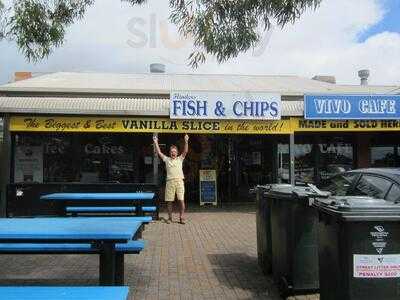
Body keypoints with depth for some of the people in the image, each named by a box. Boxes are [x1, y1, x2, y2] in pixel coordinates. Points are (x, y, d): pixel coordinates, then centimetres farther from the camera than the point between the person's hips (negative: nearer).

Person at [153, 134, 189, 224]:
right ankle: (170, 217, 16)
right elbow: (159, 152, 11)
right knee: (169, 201, 4)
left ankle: (181, 217, 1)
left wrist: (186, 142, -8)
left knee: (181, 200, -7)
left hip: (179, 181, -1)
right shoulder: (166, 159, 15)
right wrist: (156, 142, 6)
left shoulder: (180, 159, 14)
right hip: (170, 182, 1)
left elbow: (185, 151, 3)